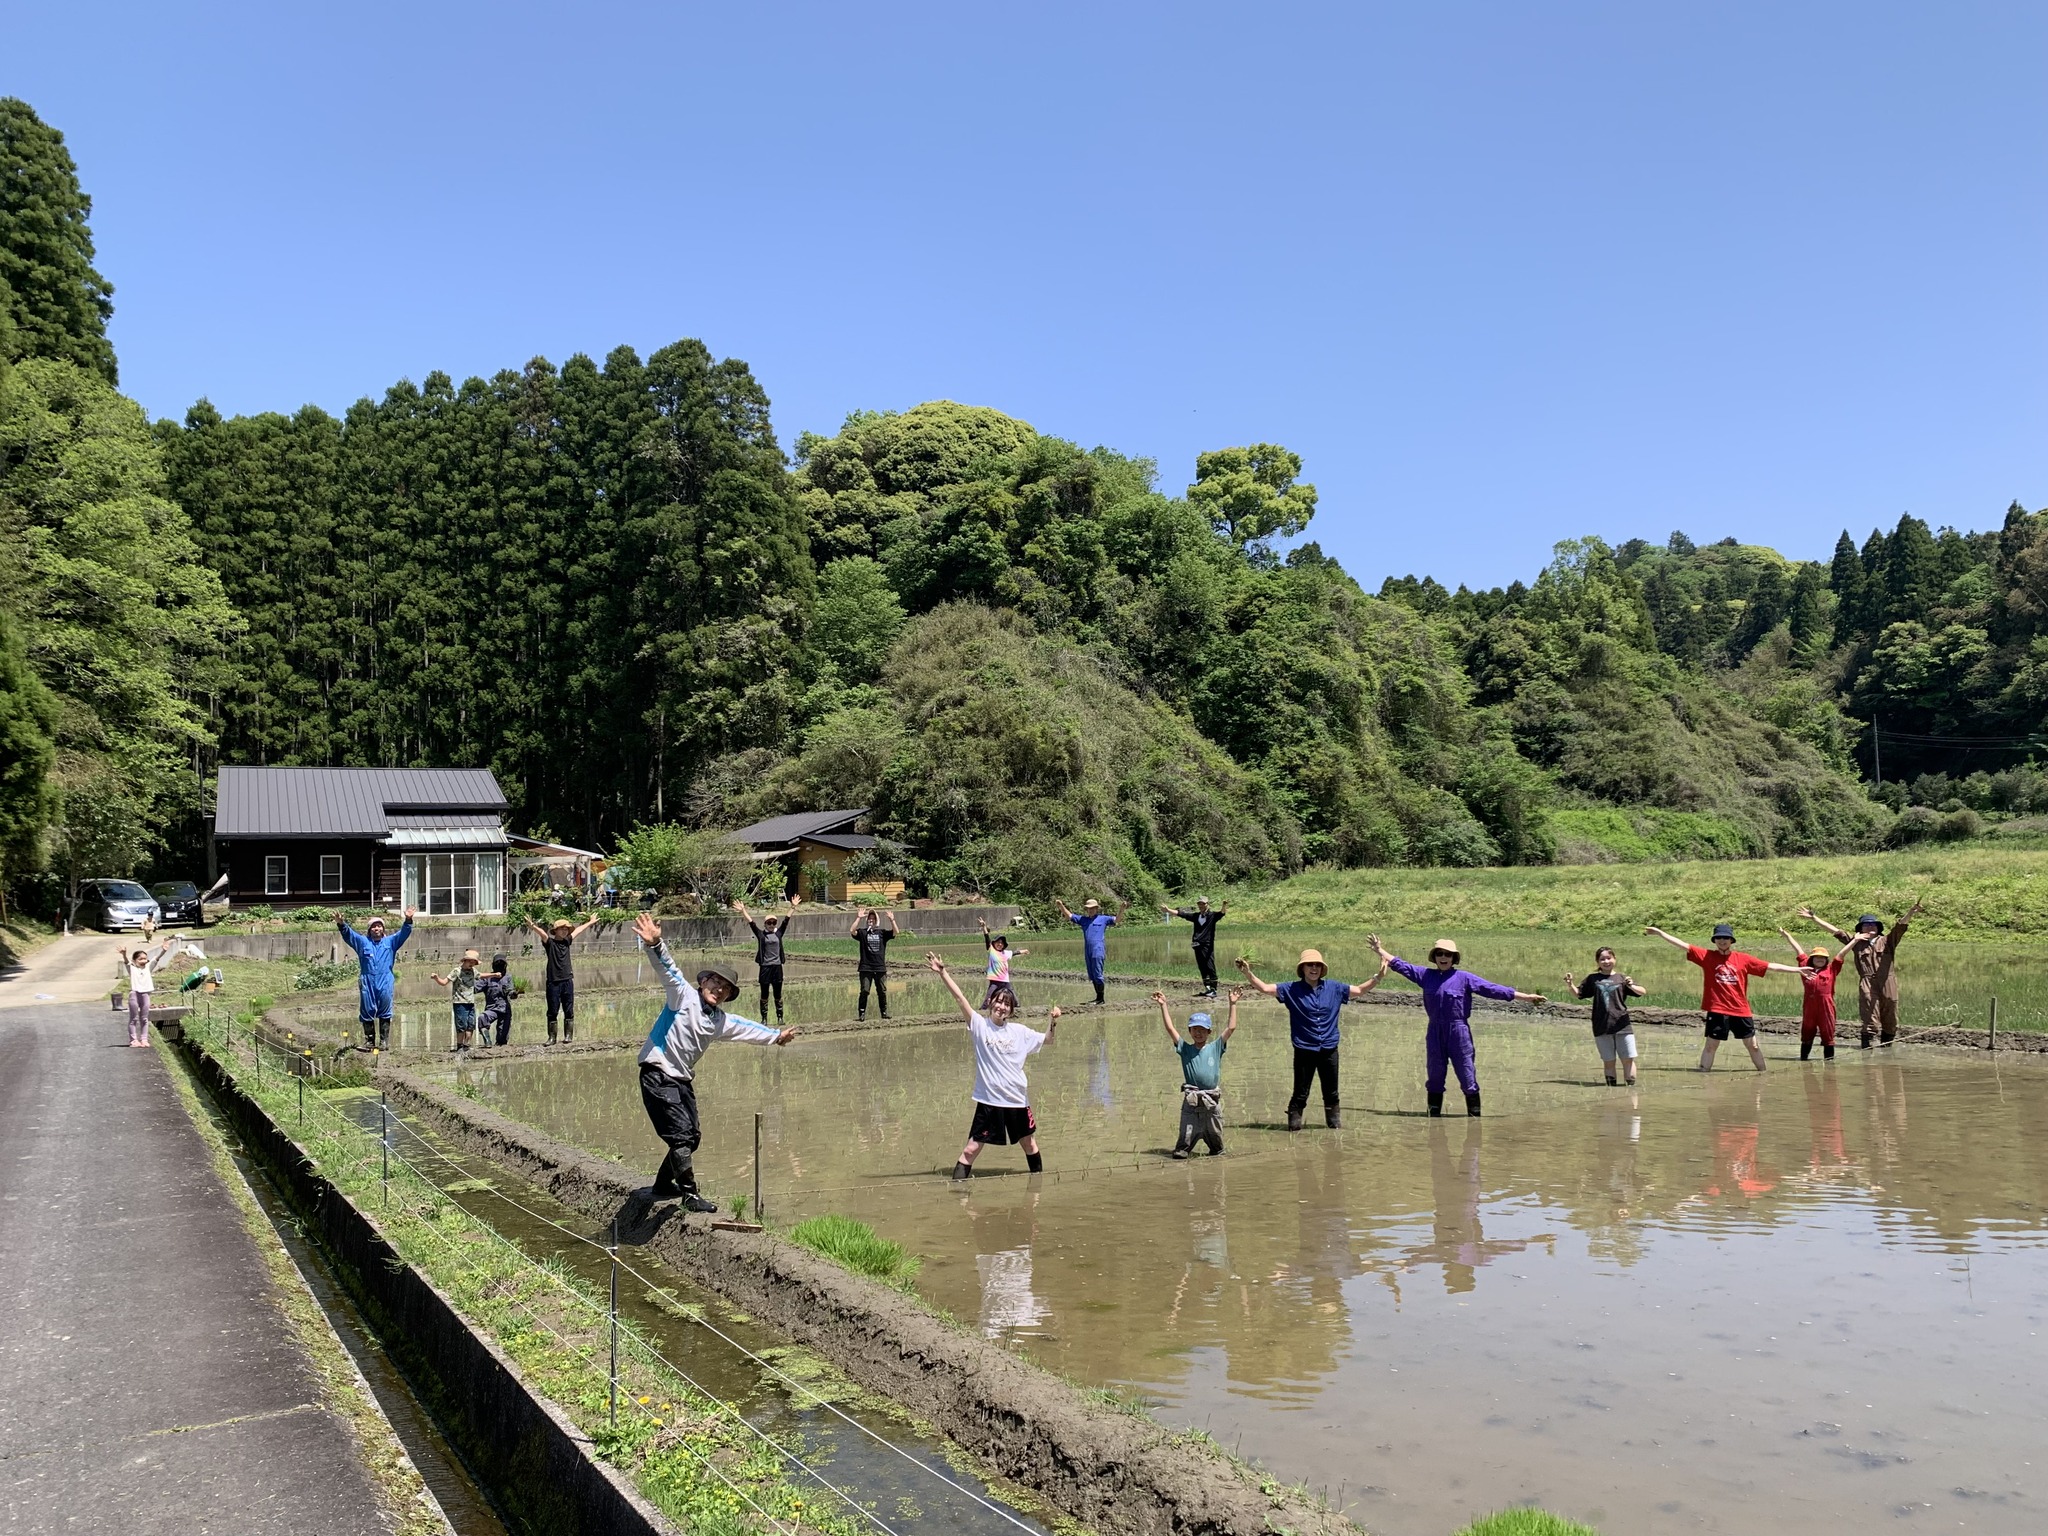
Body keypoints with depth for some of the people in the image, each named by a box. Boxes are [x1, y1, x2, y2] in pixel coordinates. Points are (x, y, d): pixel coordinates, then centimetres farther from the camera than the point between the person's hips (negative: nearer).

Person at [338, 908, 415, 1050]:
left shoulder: (390, 941, 14)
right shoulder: (362, 942, 14)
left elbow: (403, 934, 3)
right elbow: (349, 935, 2)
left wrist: (408, 921, -16)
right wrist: (342, 925, -18)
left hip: (385, 981, -1)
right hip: (367, 981, 1)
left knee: (385, 1012, -4)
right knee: (367, 1012, 3)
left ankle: (384, 1041, -1)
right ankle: (369, 1041, 10)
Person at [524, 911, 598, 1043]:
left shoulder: (566, 941, 11)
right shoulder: (550, 943, -2)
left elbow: (578, 930, 26)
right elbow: (542, 934, -23)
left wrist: (590, 922, 39)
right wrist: (533, 927, -42)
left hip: (567, 981, 4)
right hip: (553, 982, -4)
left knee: (568, 1010, 4)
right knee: (552, 1011, 1)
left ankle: (568, 1035, 9)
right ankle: (551, 1037, 5)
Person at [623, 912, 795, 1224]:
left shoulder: (721, 1020, 14)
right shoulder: (684, 996, -7)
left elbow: (748, 1028, 29)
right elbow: (669, 969, -23)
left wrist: (776, 1036, 38)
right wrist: (654, 944, -40)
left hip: (682, 1080, 9)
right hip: (657, 1076, -9)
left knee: (693, 1136, 12)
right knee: (681, 1134, -12)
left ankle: (663, 1187, 28)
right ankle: (691, 1194, -2)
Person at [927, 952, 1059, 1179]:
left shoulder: (1019, 1032, 3)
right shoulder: (980, 1025, -6)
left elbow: (1046, 1040, 15)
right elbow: (960, 998, -15)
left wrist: (1053, 1023, -5)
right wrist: (943, 972, -23)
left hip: (1017, 1099, 4)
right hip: (989, 1100, -4)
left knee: (1029, 1143, 19)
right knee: (972, 1148, -6)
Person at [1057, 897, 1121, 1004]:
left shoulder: (1103, 918, 4)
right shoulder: (1083, 919, 15)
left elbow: (1117, 920, -1)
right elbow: (1069, 915, 17)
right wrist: (1061, 906, 6)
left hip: (1098, 951, -6)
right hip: (1088, 952, 6)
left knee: (1098, 976, -8)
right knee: (1092, 977, 10)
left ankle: (1101, 998, -3)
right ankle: (1098, 997, 19)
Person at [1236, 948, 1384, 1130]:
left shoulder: (1334, 988, 4)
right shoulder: (1292, 990, -4)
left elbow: (1359, 990, 15)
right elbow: (1265, 988, -10)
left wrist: (1378, 977, 5)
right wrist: (1247, 973, -23)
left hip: (1329, 1050, 3)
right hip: (1304, 1050, -3)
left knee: (1331, 1092, 13)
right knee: (1300, 1093, 1)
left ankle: (1334, 1121, 29)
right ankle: (1294, 1122, 13)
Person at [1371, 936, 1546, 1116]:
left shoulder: (1464, 978, -3)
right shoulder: (1426, 975, 6)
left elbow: (1492, 989, -6)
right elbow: (1402, 966, 13)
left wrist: (1526, 997, -10)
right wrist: (1380, 951, 15)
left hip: (1459, 1033, -3)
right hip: (1434, 1034, 3)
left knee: (1468, 1080, -1)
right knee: (1435, 1079, 12)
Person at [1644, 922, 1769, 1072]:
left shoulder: (1743, 959, 2)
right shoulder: (1707, 956, -1)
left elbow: (1771, 966, 5)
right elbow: (1683, 945, -5)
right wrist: (1659, 932, -11)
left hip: (1741, 1011, 1)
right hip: (1717, 1011, -1)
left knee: (1752, 1046, 11)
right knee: (1711, 1045, 3)